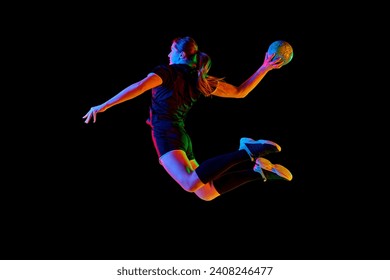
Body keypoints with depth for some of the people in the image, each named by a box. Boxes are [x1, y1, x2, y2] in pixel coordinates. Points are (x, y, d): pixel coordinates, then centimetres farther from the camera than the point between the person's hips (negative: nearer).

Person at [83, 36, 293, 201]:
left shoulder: (166, 71, 2)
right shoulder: (202, 81, 18)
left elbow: (139, 87, -15)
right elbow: (240, 92, 18)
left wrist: (103, 106, -14)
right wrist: (264, 68, 27)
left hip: (165, 132, -7)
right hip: (182, 136, 7)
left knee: (191, 183, -30)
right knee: (207, 193, 9)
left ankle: (246, 152, -37)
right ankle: (260, 170, -3)